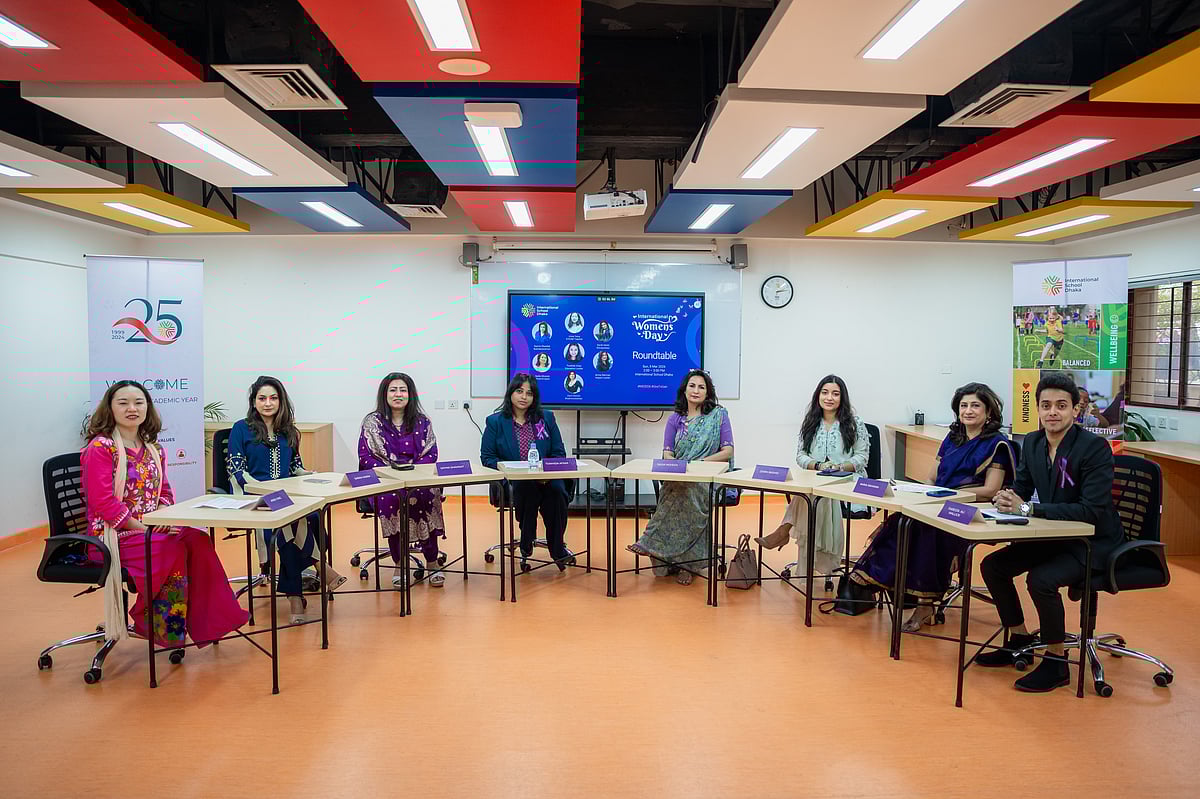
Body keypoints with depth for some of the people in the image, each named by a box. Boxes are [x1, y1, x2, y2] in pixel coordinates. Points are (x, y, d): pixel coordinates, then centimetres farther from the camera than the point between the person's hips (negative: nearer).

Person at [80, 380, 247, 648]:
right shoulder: (100, 448, -8)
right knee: (173, 548, -28)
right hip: (114, 536, -6)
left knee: (197, 539, -22)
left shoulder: (154, 450, 12)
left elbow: (165, 492, 15)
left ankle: (204, 620, -17)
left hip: (152, 530, 6)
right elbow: (102, 502, -15)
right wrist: (142, 526, -19)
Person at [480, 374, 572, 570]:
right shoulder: (495, 422, 6)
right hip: (512, 483, -2)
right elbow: (487, 457, 3)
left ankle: (557, 548, -15)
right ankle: (526, 546, -16)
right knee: (528, 490, -36)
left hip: (546, 480, 2)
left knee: (556, 492, -32)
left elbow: (559, 453, 11)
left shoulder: (546, 418, 13)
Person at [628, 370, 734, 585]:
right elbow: (667, 454, 5)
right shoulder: (675, 419, 14)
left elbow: (728, 451, -1)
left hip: (709, 478, -2)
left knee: (688, 490, -36)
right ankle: (683, 561, -30)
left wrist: (699, 463, -15)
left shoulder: (719, 415, 7)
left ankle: (653, 542, -29)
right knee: (677, 488, -35)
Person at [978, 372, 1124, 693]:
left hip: (1094, 541, -8)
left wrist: (1029, 508, -32)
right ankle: (1019, 640, 20)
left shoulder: (1095, 447, -22)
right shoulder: (1033, 442, -1)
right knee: (992, 566, 1)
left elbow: (1093, 510, -29)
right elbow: (1021, 487, 9)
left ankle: (1056, 661, -8)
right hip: (1052, 535, 8)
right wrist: (1007, 498, -17)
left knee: (1041, 579, -29)